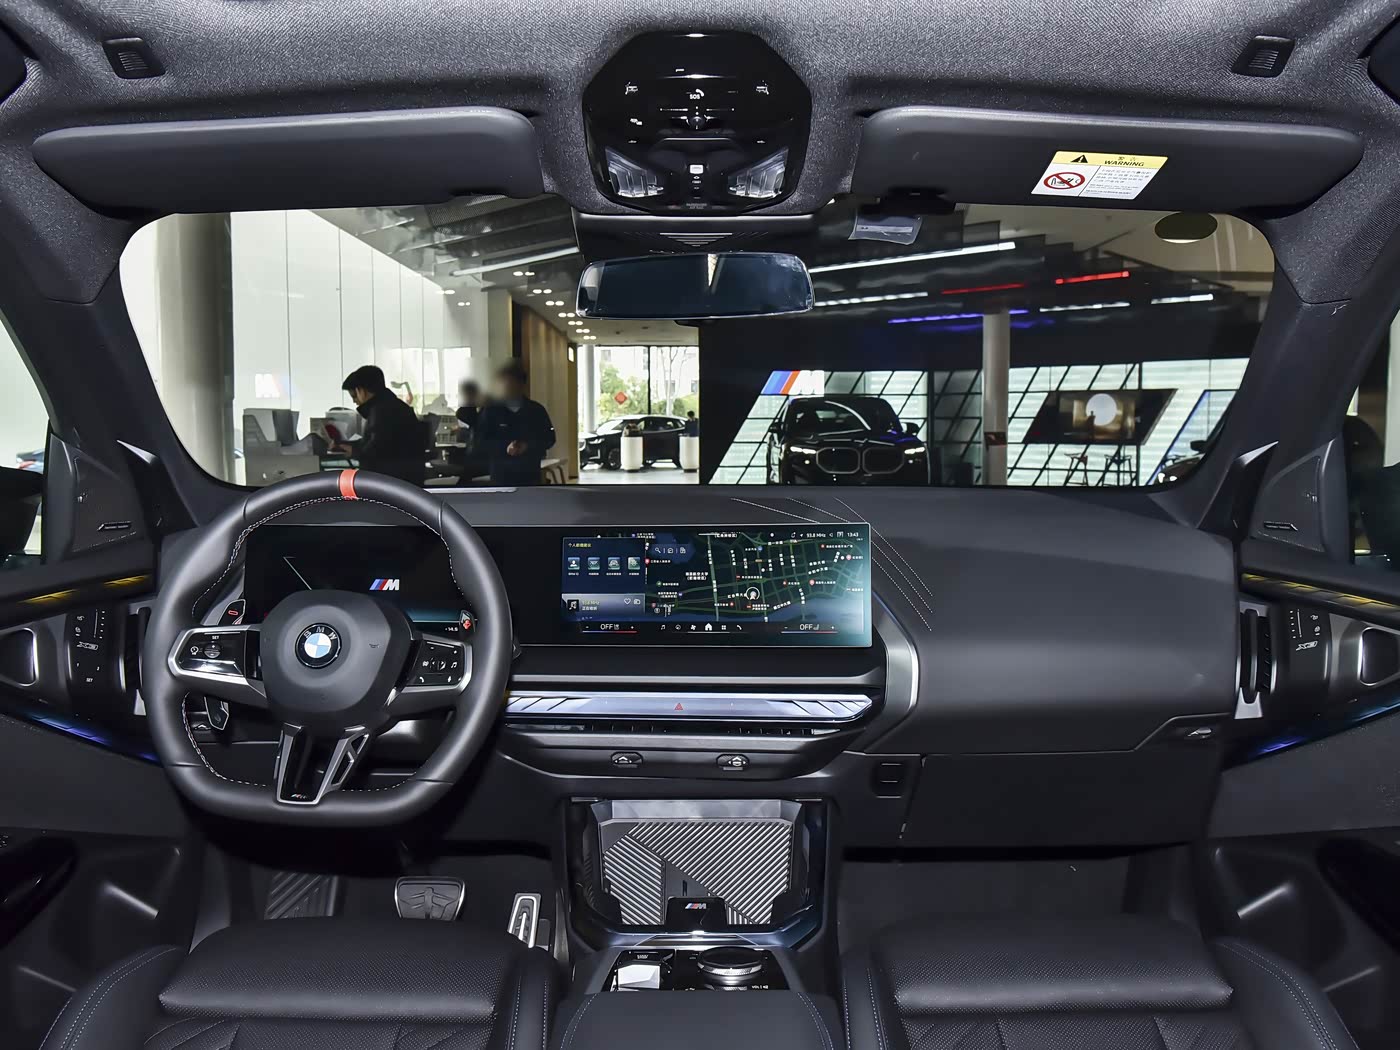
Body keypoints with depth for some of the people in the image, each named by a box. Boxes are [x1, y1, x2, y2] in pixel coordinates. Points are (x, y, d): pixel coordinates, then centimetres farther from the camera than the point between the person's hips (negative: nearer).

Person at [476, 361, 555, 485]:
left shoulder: (536, 410, 3)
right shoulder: (491, 411, -2)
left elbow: (549, 438, 4)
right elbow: (481, 441, -4)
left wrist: (528, 446, -14)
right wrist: (504, 447, -21)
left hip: (530, 475, 2)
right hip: (501, 476, -2)